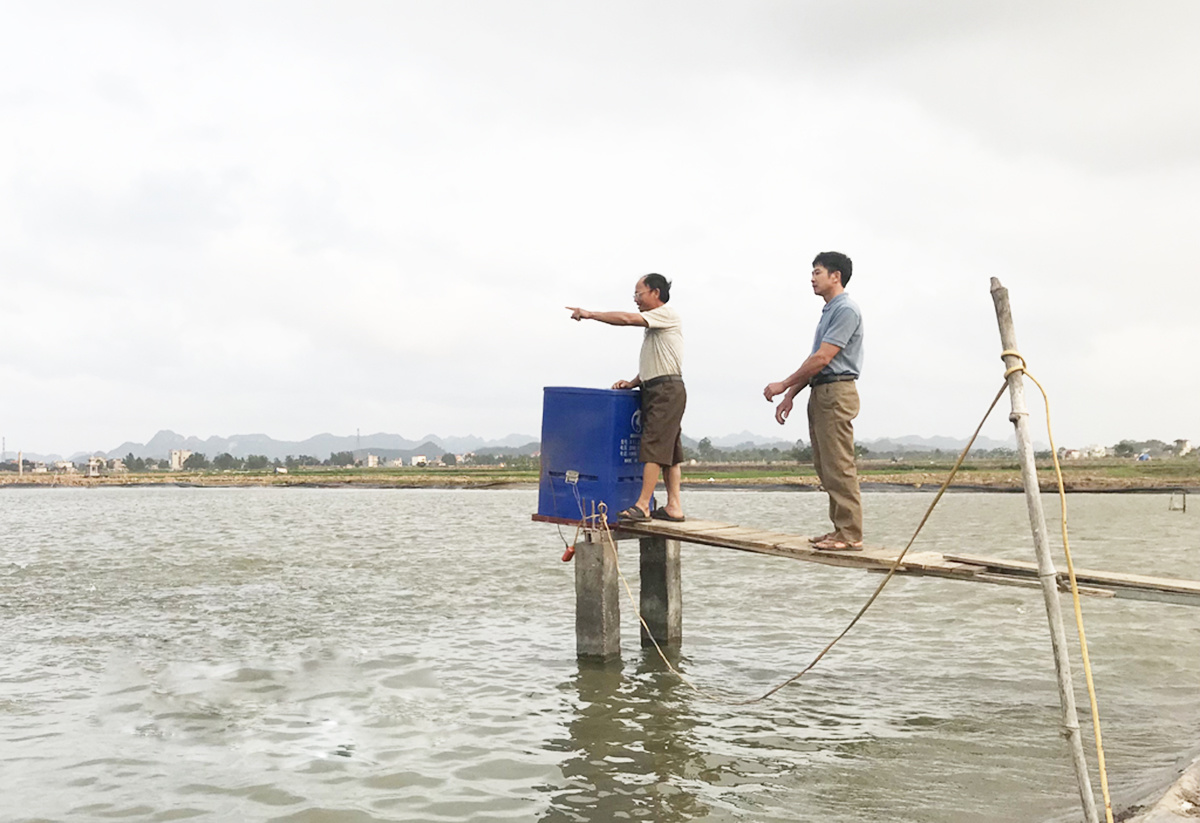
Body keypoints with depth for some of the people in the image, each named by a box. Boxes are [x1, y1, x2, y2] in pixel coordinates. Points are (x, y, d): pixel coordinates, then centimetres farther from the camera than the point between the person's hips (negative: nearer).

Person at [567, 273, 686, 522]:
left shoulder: (667, 314, -7)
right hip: (655, 391, 10)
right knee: (669, 451, 7)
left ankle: (642, 506, -16)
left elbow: (626, 319, -17)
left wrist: (590, 314, -9)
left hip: (667, 390, -10)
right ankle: (674, 507, 6)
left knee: (654, 448, -13)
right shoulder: (653, 324, 24)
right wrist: (633, 383, 10)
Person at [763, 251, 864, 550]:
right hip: (820, 393, 10)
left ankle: (850, 534, -8)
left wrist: (783, 385, -10)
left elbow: (822, 359, -17)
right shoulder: (829, 311, 20)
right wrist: (790, 395, 18)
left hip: (836, 393, -10)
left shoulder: (846, 310, -11)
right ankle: (840, 528, 14)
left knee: (838, 466, -10)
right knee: (825, 467, 10)